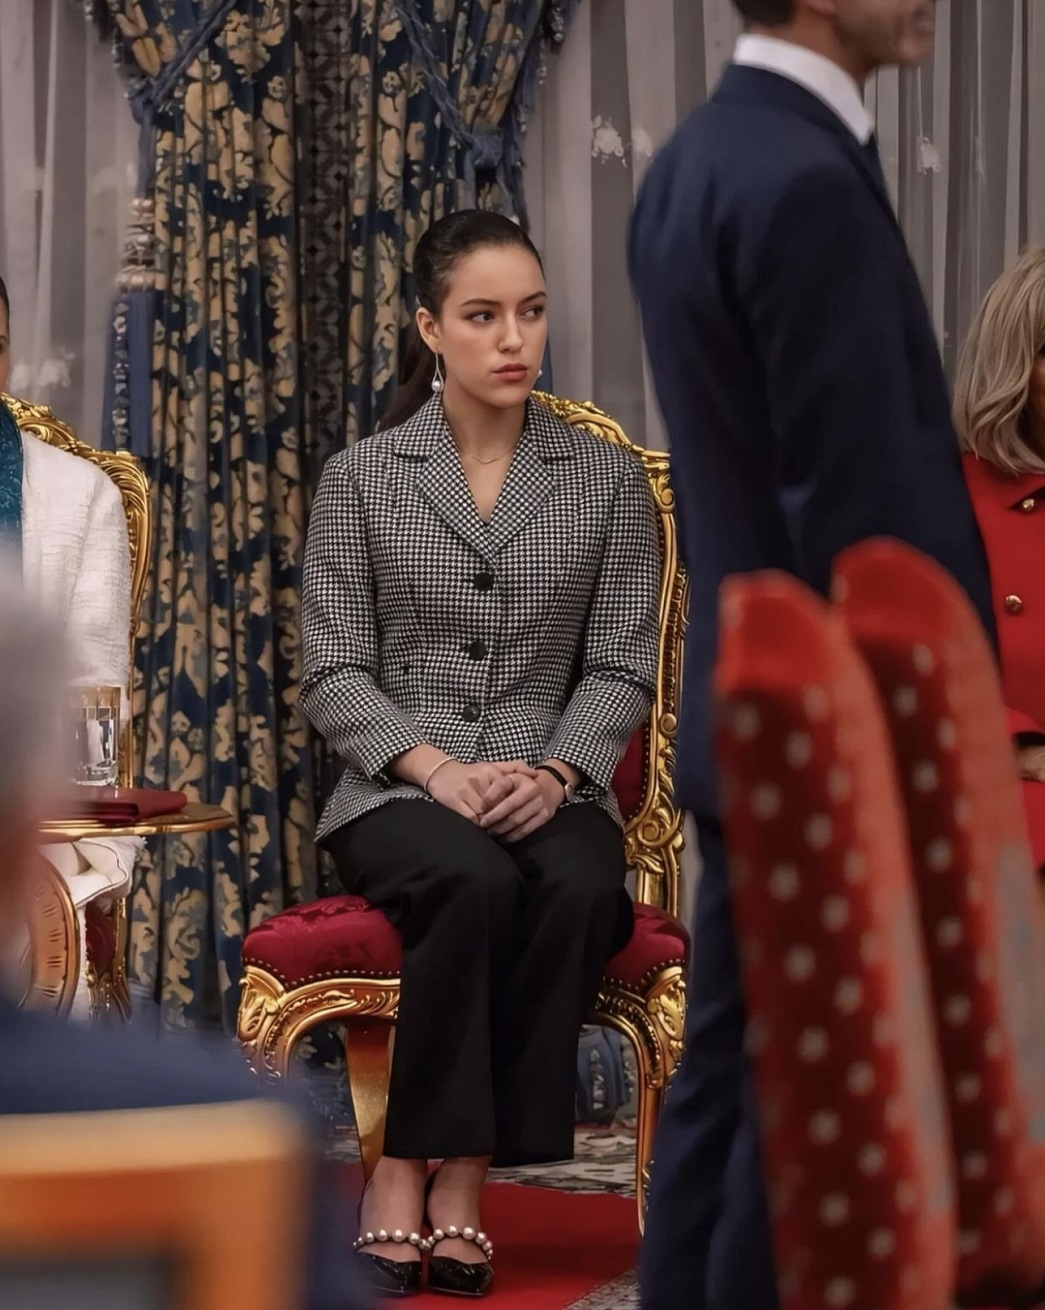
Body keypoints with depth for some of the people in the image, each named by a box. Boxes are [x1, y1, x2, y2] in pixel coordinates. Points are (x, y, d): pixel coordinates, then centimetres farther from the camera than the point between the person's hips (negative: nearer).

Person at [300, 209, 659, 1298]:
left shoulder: (608, 481, 9)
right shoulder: (360, 480, 6)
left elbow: (621, 668, 4)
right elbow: (333, 675, 1)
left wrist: (553, 773, -15)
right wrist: (436, 768, -16)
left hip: (553, 791, 1)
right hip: (397, 792, -1)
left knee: (581, 892, -34)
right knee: (474, 882, -36)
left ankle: (460, 1180, -27)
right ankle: (403, 1181, -25)